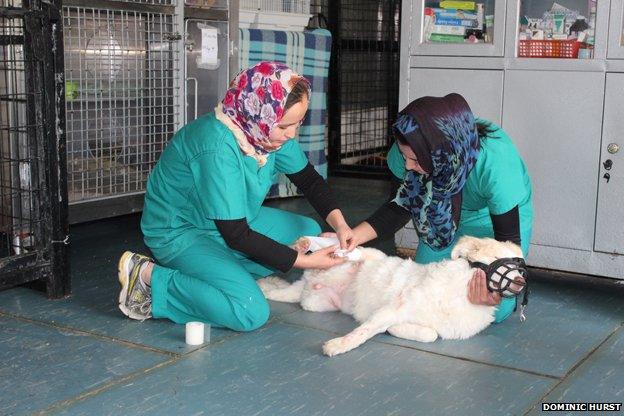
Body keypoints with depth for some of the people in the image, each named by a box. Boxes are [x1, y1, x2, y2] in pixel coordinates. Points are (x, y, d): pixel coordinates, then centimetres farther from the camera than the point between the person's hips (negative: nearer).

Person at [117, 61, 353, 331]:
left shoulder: (273, 130, -10)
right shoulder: (219, 147, -34)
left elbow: (308, 179, 7)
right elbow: (236, 236, -29)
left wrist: (338, 221, -10)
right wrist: (302, 261, -24)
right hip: (179, 233, -9)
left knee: (309, 231, 5)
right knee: (251, 313, -25)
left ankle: (224, 272, -1)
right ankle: (150, 277, -13)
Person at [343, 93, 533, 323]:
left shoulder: (493, 160, -42)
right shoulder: (410, 149, -28)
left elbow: (508, 237, -31)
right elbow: (401, 206, -11)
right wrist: (353, 237, -25)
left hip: (497, 216, -4)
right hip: (447, 216, 4)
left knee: (494, 311, -13)